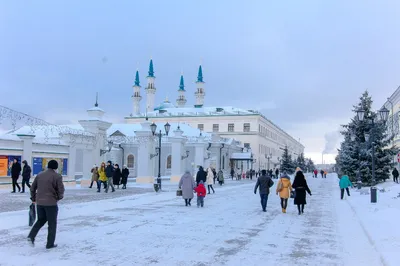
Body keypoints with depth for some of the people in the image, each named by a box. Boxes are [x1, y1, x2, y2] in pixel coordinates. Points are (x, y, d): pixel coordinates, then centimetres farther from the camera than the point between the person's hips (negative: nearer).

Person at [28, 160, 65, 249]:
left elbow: (32, 188, 12)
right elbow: (61, 190, -12)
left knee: (41, 220, 24)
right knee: (52, 223, 8)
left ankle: (31, 236, 8)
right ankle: (50, 244, 13)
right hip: (51, 203, -5)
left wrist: (33, 199, 23)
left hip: (39, 202, 5)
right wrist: (59, 197, 9)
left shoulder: (39, 175, 8)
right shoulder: (57, 176, -9)